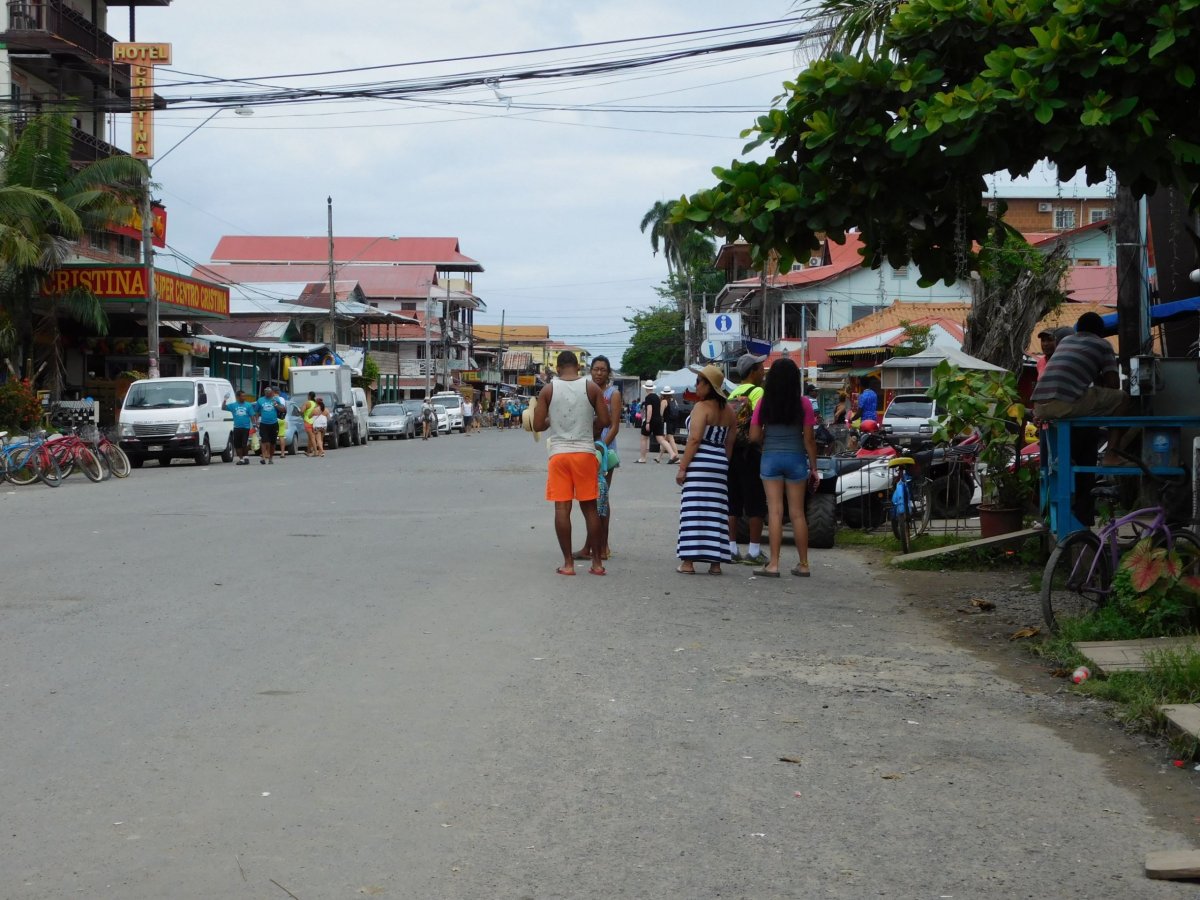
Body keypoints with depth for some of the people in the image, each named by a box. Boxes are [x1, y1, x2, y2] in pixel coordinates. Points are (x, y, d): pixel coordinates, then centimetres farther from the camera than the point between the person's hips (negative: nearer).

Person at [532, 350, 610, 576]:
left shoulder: (548, 390, 0)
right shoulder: (591, 388, 0)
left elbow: (538, 425, -2)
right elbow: (605, 421, -2)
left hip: (558, 454, -1)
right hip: (585, 452, 1)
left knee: (561, 508, 2)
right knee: (590, 507, 8)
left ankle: (568, 563, 1)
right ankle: (597, 562, 10)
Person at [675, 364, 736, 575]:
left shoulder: (702, 407, -9)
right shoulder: (729, 411, 13)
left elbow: (694, 439, -15)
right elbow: (729, 443, 15)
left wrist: (682, 467, -13)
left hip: (700, 463, -7)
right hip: (720, 465, 7)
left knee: (694, 510, -5)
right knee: (716, 512, 8)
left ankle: (688, 562, -6)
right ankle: (715, 562, 7)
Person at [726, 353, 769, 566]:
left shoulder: (733, 394, 14)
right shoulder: (757, 392, -8)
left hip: (730, 451, 7)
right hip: (750, 452, -7)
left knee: (733, 503, 11)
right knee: (756, 504, -1)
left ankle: (731, 548, 12)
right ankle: (754, 551, 0)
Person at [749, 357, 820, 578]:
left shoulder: (764, 403, -3)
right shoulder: (803, 403, -6)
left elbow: (754, 436, -4)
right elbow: (808, 439, -4)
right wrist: (813, 467, 4)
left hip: (771, 458, 0)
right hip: (796, 458, 0)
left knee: (775, 511, 1)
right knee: (797, 513, 8)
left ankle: (773, 564, -3)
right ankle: (803, 564, 15)